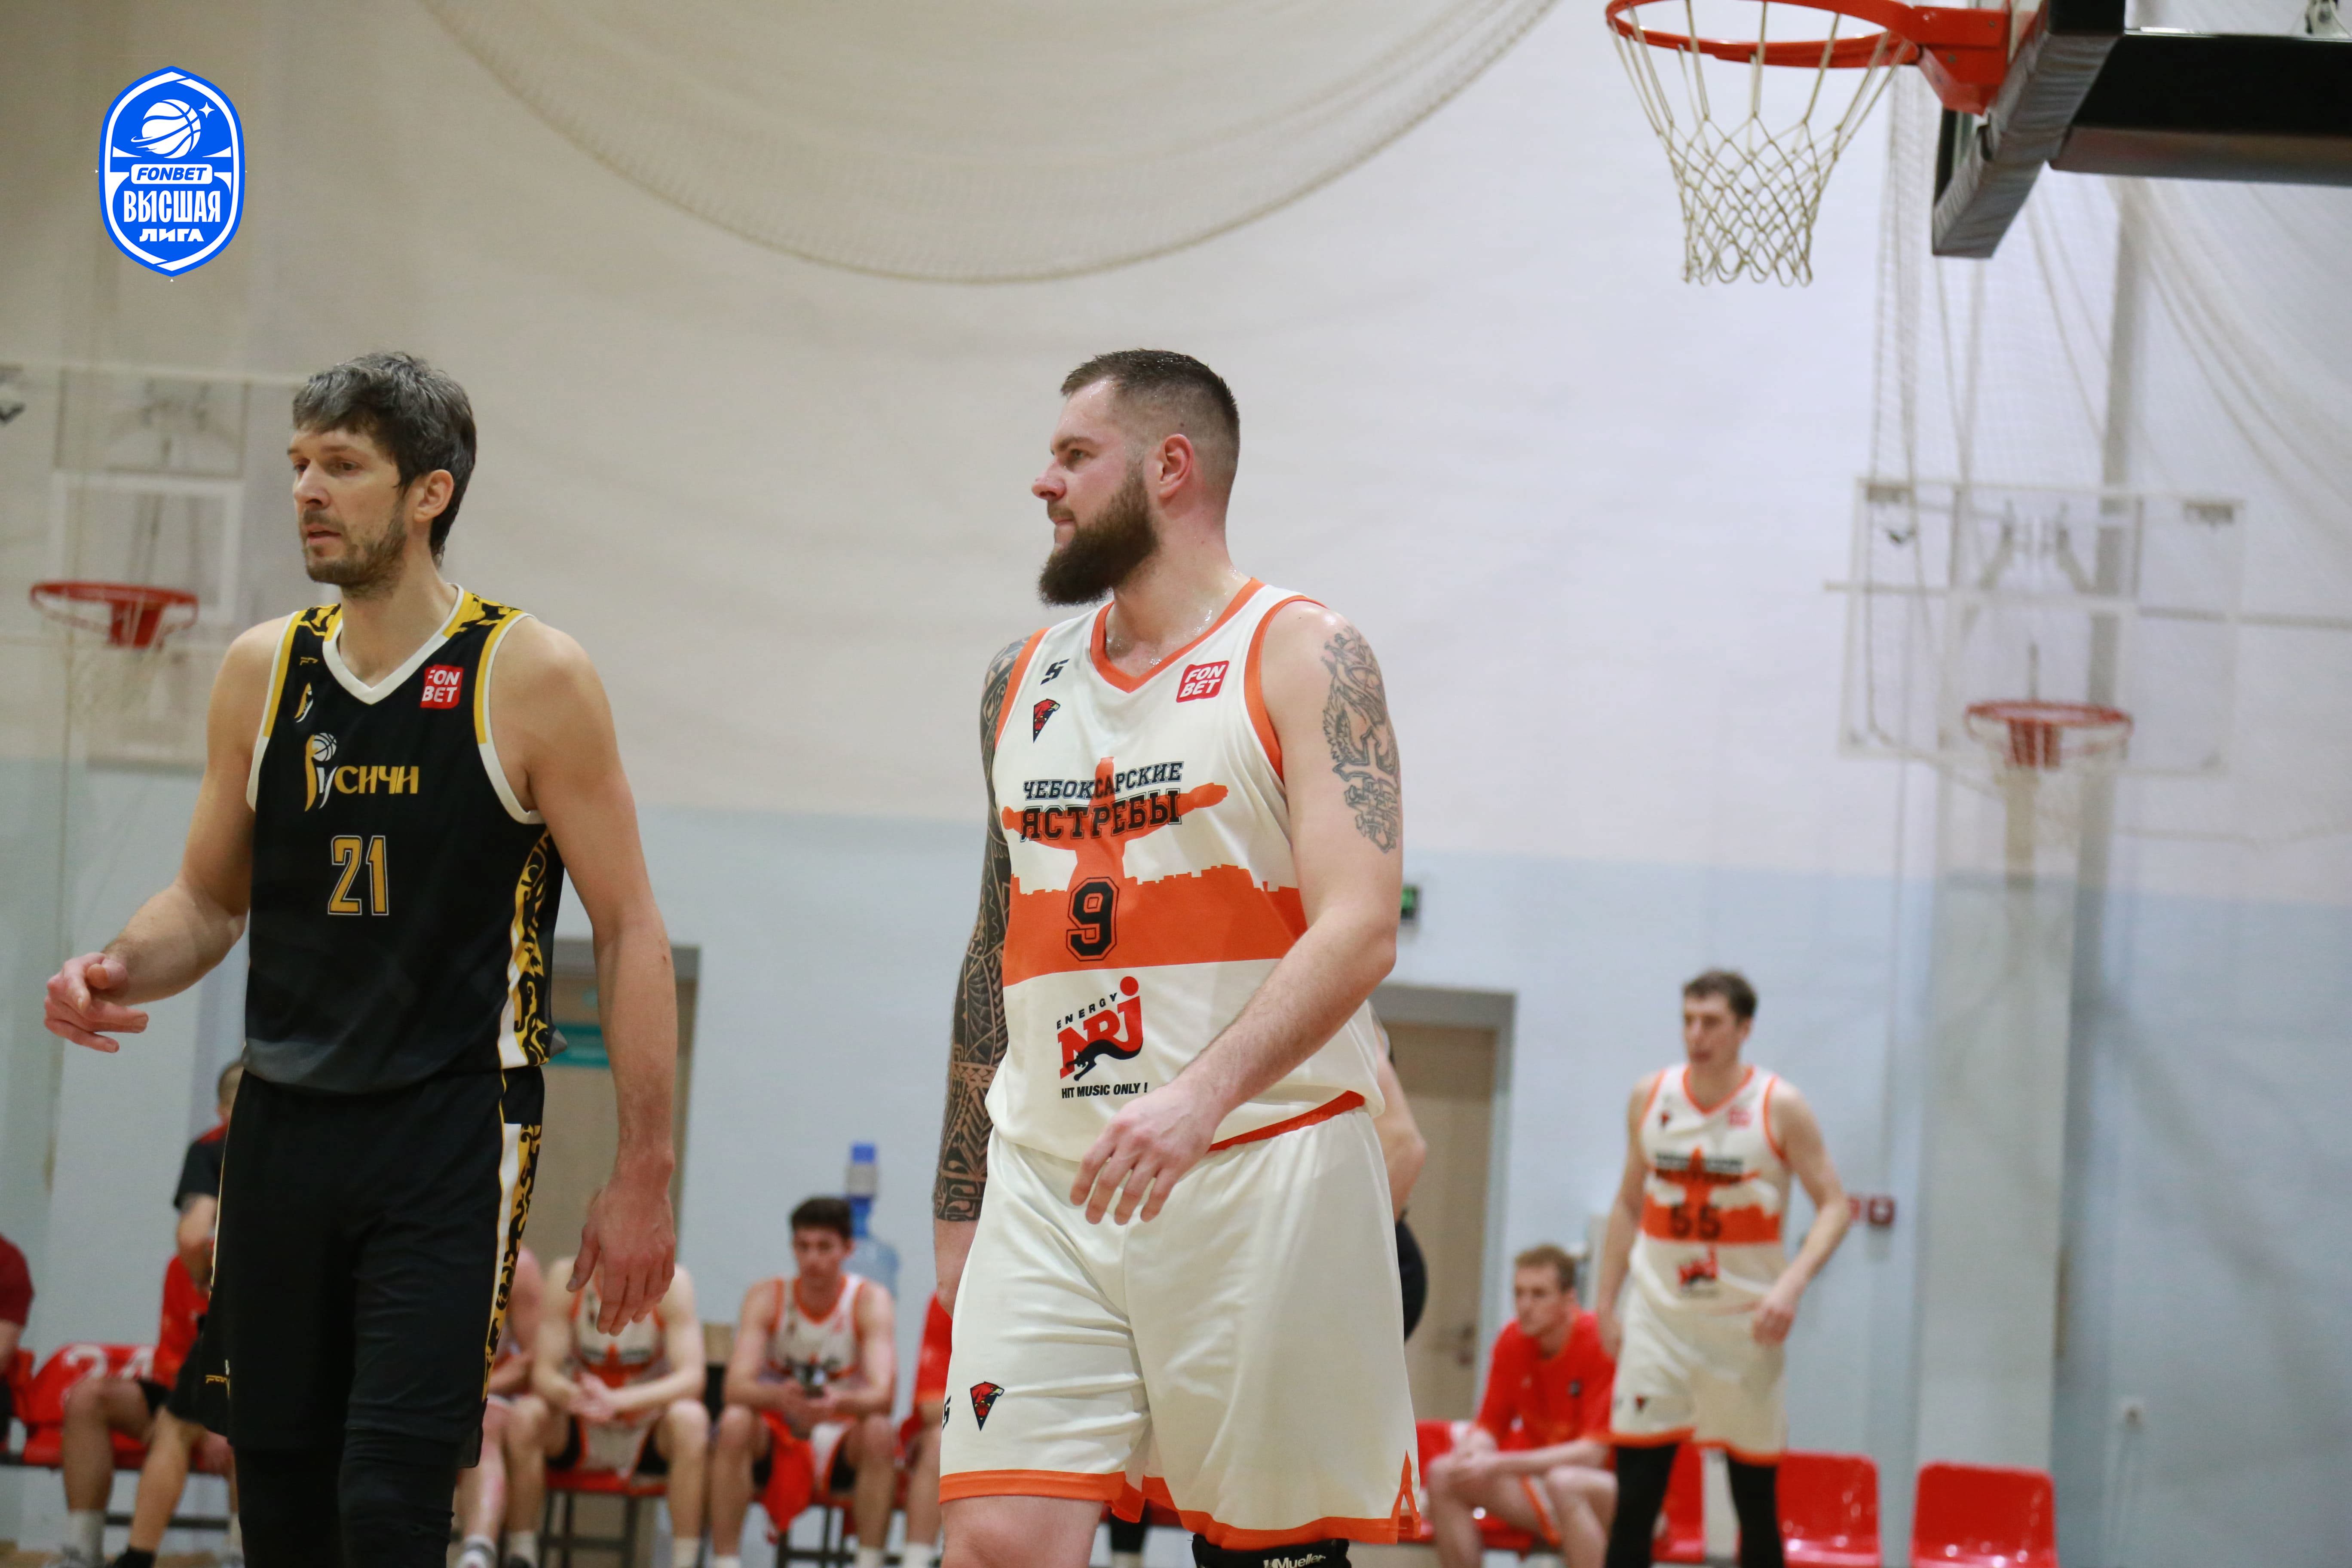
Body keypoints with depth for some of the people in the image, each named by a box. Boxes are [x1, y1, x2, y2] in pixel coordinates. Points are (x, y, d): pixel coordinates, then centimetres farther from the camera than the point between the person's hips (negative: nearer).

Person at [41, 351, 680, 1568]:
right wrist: (116, 972, -4)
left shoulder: (529, 677, -4)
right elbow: (211, 900, 19)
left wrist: (643, 1177, -6)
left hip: (450, 1134, -5)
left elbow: (629, 929, -2)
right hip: (284, 1124, 5)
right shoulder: (263, 670, 9)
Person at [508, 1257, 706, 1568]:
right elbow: (543, 1373, -14)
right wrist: (574, 1396, -39)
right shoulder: (566, 1277, -10)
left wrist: (618, 1401, -40)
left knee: (689, 1418, -33)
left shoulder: (671, 1282, -14)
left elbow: (692, 1378, -24)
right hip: (580, 1432, 1)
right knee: (525, 1415, -27)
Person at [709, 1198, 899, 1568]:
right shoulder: (767, 1298, -8)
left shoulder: (870, 1301, -9)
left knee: (878, 1432, -32)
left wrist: (841, 1403, -47)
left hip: (842, 1447, 0)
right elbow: (736, 1387, -21)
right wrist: (779, 1396, -45)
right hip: (776, 1441, 0)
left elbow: (883, 1394, -23)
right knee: (735, 1422, -31)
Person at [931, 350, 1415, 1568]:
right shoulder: (1023, 683, 16)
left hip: (1260, 1176, -5)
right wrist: (955, 1208, 19)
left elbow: (1358, 932, -16)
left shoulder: (1301, 657, -4)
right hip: (1049, 1187, 5)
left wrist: (1204, 1095, -31)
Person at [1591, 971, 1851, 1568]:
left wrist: (1792, 1284, -21)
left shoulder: (1779, 1107, -6)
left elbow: (1834, 1206, -6)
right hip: (1658, 1312, 2)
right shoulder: (1651, 1097, 4)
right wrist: (1605, 1301, 11)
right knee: (1635, 1496, -5)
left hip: (1745, 1320, -2)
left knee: (1755, 1497, 5)